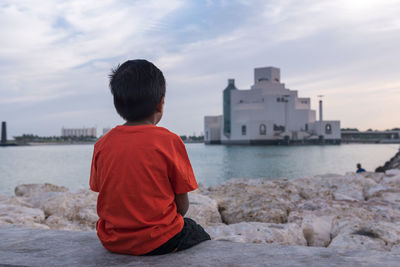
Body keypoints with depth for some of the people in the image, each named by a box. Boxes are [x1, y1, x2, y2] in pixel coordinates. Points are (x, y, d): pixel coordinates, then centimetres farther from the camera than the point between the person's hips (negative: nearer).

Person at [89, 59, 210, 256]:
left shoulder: (102, 144, -3)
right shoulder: (169, 141, -14)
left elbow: (106, 196, 4)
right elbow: (182, 206, -9)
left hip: (112, 243, 5)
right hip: (159, 242, -5)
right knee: (199, 236, 26)